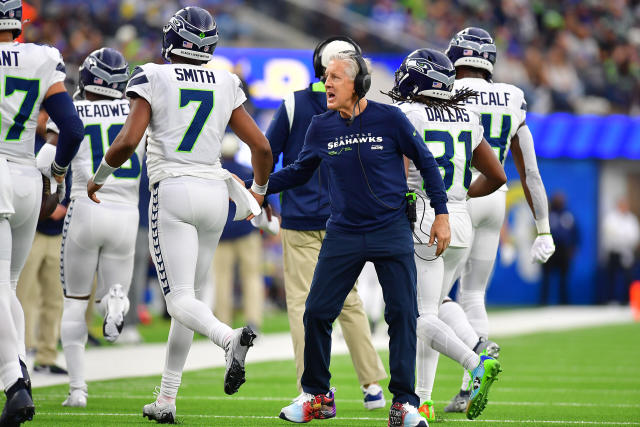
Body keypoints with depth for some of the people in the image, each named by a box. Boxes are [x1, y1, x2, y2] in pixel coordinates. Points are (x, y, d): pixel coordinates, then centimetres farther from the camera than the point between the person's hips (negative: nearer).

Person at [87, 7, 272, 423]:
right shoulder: (226, 86, 9)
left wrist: (98, 179, 6)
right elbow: (262, 146, 8)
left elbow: (127, 142, -12)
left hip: (173, 192, -4)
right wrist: (258, 191, 27)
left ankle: (231, 337, -41)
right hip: (214, 192, 5)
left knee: (181, 300, -9)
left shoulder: (152, 79, -3)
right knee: (191, 296, 13)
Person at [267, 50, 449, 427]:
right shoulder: (321, 127, 0)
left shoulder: (390, 119, -9)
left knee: (402, 314, -5)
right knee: (317, 313, -1)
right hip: (343, 234, 3)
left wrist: (442, 214, 0)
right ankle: (318, 396, 16)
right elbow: (300, 171, 15)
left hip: (391, 232, -3)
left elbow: (426, 162, 1)